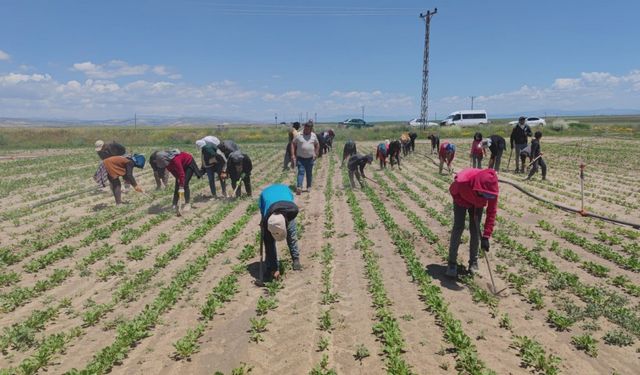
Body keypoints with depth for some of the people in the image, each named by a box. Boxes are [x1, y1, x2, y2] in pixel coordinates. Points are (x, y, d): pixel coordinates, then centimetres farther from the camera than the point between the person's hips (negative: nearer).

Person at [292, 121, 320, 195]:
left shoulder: (313, 135, 4)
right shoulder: (299, 135, -4)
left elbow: (317, 145, 15)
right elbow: (294, 144, 1)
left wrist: (315, 154, 5)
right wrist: (294, 155, -5)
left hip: (310, 158, 3)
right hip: (300, 158, -2)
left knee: (309, 173, 11)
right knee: (301, 172, -12)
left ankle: (309, 187, 25)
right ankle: (299, 187, -19)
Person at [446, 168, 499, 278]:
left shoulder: (492, 189, -37)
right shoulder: (462, 181, -44)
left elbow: (491, 212, -28)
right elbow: (452, 191, -18)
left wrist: (486, 237, -31)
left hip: (477, 203, 2)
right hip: (462, 200, -2)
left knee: (475, 230, -4)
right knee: (458, 228, -11)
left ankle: (473, 261, 13)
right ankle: (452, 262, -4)